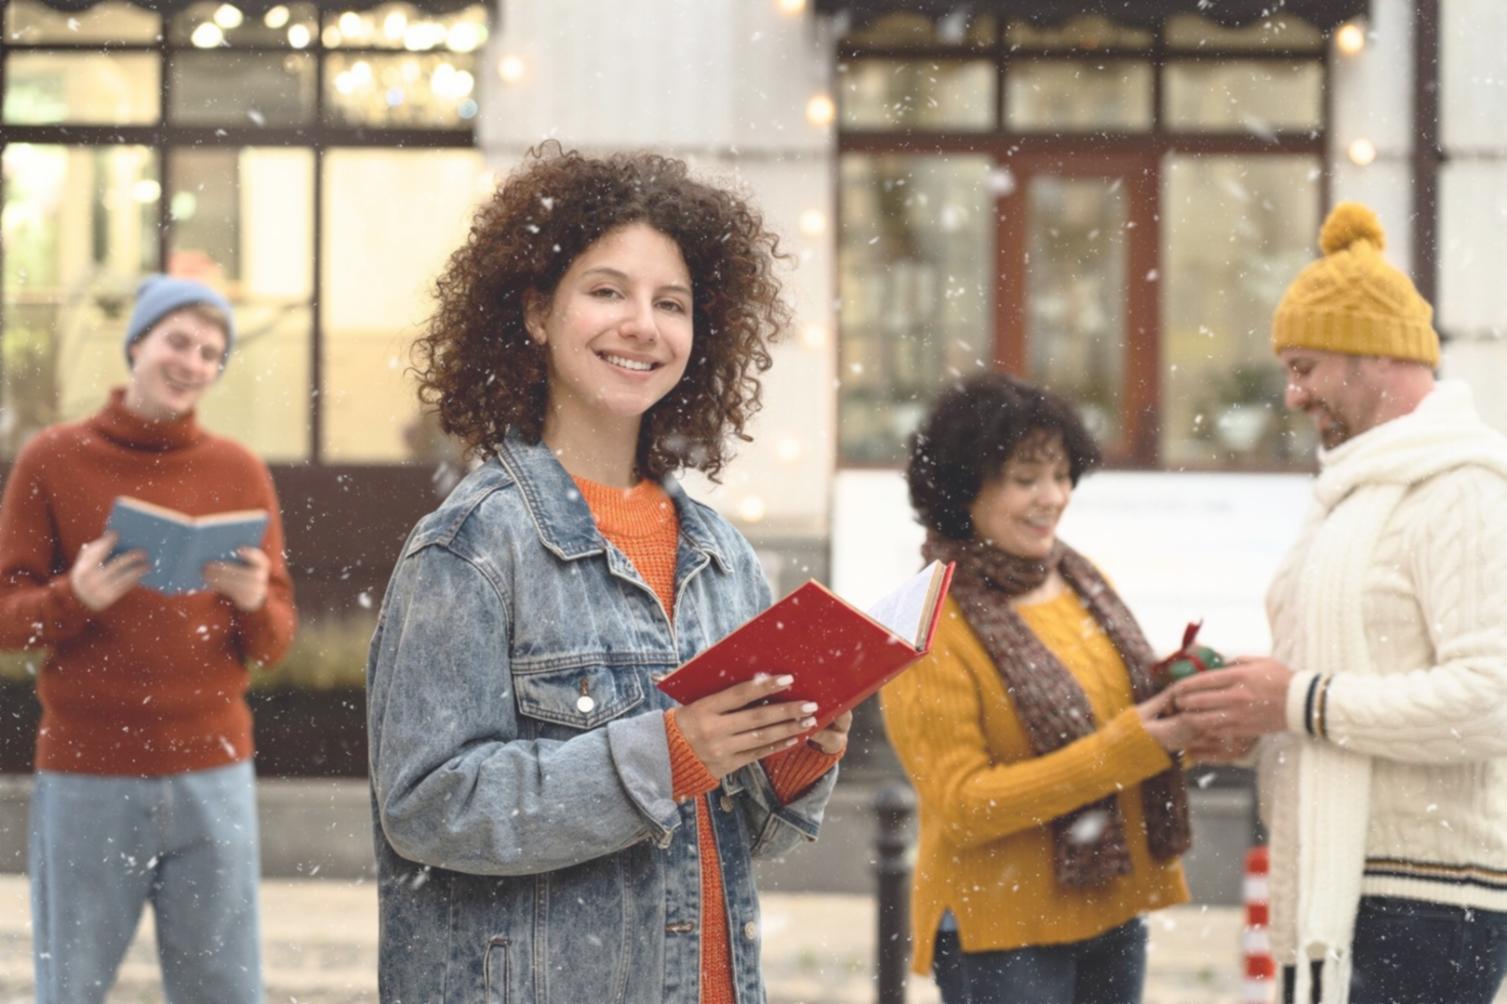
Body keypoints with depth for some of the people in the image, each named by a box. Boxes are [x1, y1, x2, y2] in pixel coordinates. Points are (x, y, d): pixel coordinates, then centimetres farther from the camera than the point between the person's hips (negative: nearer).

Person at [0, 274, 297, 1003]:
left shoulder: (240, 472, 9)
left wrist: (253, 602, -14)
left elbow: (275, 642, 9)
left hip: (211, 777, 2)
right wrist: (77, 598, -18)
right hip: (85, 781, -2)